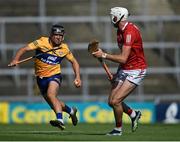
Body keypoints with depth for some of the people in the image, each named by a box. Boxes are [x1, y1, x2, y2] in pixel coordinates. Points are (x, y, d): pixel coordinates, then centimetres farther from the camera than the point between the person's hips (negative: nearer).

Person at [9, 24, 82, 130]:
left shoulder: (64, 48, -5)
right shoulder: (42, 42, -13)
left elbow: (74, 62, 10)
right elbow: (24, 49, -20)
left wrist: (78, 77, -1)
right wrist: (16, 59, -37)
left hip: (55, 75, -2)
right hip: (41, 77, 2)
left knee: (51, 95, -31)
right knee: (54, 104, 13)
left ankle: (60, 120, -39)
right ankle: (71, 111, 41)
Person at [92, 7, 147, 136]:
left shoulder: (130, 32, -23)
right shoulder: (120, 31, 8)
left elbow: (123, 58, -27)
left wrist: (104, 55, -21)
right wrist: (118, 73, 18)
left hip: (136, 71, -9)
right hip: (124, 70, 9)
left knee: (116, 101, -16)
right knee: (111, 101, 6)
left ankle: (118, 129, 5)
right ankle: (134, 114, 30)